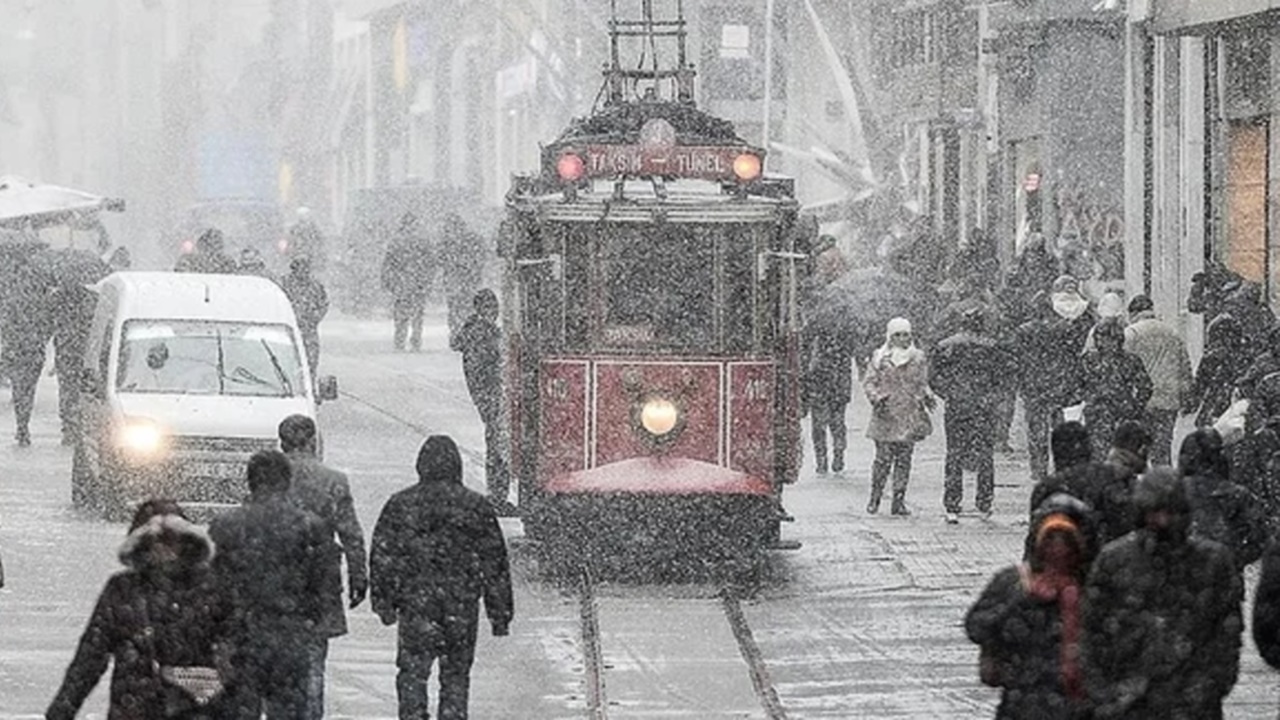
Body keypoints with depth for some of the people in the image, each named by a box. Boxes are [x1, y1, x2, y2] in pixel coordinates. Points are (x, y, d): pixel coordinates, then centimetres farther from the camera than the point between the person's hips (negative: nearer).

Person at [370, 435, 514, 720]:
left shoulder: (400, 504, 0)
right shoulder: (477, 507, 1)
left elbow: (382, 557, 2)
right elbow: (495, 564, 4)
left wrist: (383, 602, 10)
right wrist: (500, 613, 10)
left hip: (415, 603, -1)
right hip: (462, 608, 1)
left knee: (412, 674, 4)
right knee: (456, 676, 10)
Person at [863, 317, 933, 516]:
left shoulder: (919, 358, 10)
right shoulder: (879, 358, 2)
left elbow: (922, 383, 18)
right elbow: (868, 382, 3)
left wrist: (927, 396, -2)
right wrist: (876, 397, -15)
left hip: (910, 416, 2)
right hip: (886, 416, -2)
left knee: (904, 459, 1)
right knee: (884, 458, -6)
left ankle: (899, 500, 5)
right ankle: (875, 498, 9)